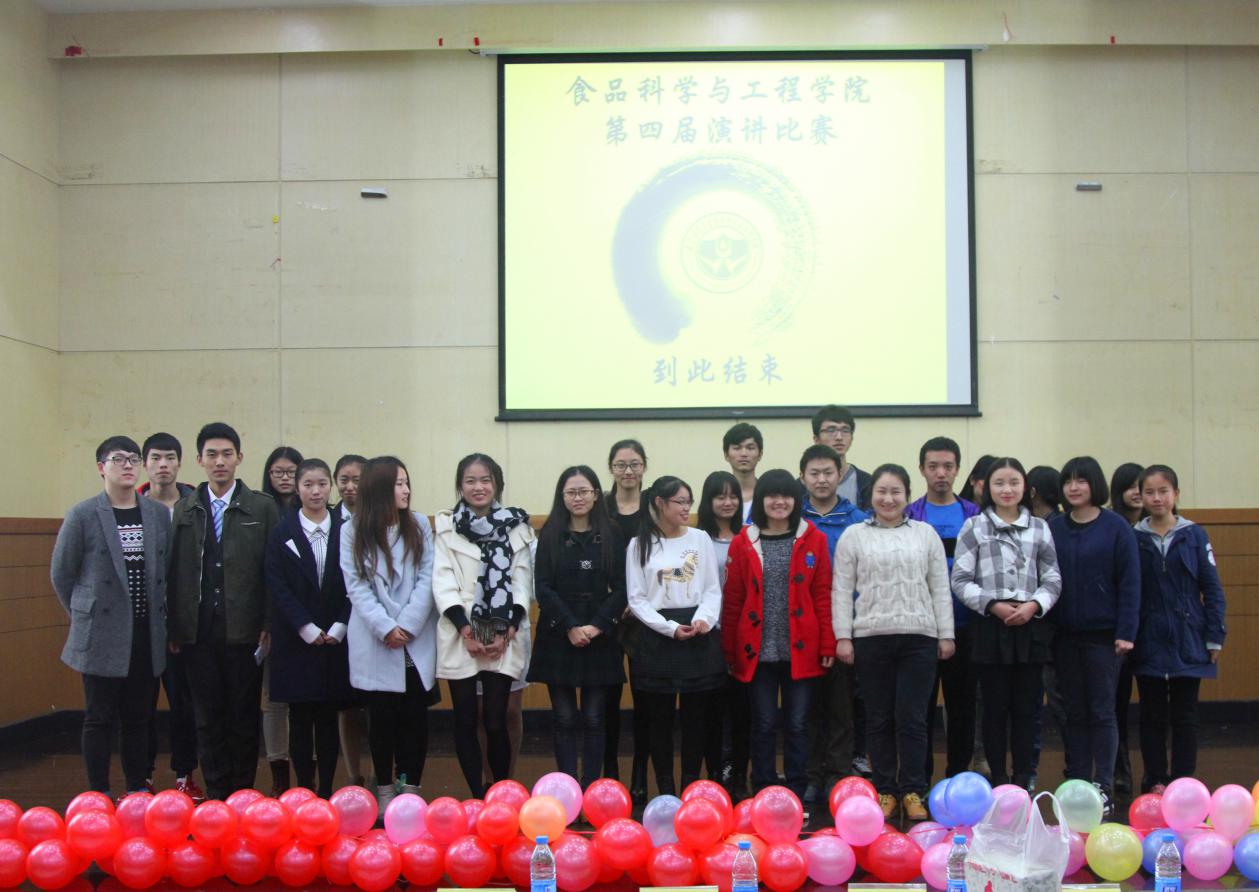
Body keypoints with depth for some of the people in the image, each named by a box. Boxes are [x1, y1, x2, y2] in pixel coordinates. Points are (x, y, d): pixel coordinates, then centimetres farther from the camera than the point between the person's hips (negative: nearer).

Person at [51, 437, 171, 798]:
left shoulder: (160, 514, 5)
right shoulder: (82, 515, -4)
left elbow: (169, 571, 11)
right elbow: (62, 574, 2)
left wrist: (158, 616, 8)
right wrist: (86, 617, 5)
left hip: (147, 637, 3)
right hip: (102, 635, -3)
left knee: (138, 718, 11)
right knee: (100, 719, 4)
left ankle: (138, 792, 20)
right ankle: (99, 796, 13)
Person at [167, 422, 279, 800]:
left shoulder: (262, 508, 1)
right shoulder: (184, 509, 8)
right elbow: (174, 570, 6)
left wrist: (268, 626, -6)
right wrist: (173, 626, 1)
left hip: (243, 629, -2)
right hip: (198, 631, 2)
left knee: (244, 716, 5)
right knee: (207, 716, 8)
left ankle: (243, 793, 16)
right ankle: (215, 794, 18)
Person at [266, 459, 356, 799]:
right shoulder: (283, 531, 2)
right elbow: (277, 585, -3)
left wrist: (338, 627, -7)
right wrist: (308, 629, -10)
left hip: (335, 639, 1)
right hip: (296, 640, -1)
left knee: (328, 717, 5)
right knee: (300, 717, 3)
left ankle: (326, 789, 12)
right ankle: (304, 789, 11)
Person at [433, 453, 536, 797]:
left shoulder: (516, 526, 8)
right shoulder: (446, 525, 7)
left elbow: (522, 579, 3)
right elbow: (443, 579, 0)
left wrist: (509, 629, -8)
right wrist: (464, 627, -11)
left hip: (504, 636, 0)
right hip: (459, 635, 1)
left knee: (496, 720, -4)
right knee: (465, 721, 2)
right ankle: (477, 797, 13)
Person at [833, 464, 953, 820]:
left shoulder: (925, 533, 9)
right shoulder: (854, 536, 6)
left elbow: (940, 588, 9)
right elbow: (841, 590, 4)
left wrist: (946, 634, 5)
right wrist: (843, 637, -2)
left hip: (919, 637, 0)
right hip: (871, 638, 0)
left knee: (912, 719, 0)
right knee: (879, 720, 5)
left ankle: (913, 791, 10)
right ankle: (885, 791, 15)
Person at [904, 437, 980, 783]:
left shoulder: (974, 515, 6)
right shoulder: (908, 516, 3)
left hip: (964, 626, 1)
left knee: (962, 703, 8)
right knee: (921, 704, 3)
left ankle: (958, 776, 20)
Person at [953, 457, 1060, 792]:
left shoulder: (1039, 527, 10)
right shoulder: (974, 527, 4)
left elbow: (1052, 579, 9)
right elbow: (961, 580, -1)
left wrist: (1034, 605, -9)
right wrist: (993, 605, -13)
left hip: (1031, 627, 2)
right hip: (991, 627, -2)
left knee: (1027, 708, 5)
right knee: (995, 708, 4)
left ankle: (1024, 781, 14)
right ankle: (998, 781, 12)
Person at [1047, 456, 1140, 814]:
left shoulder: (1115, 527, -4)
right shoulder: (1052, 528, 4)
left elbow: (1129, 581, -5)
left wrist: (1126, 632, -10)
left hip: (1102, 633, -3)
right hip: (1065, 634, 3)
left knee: (1102, 711, 2)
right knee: (1074, 712, 9)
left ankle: (1104, 788, 9)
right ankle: (1077, 785, 17)